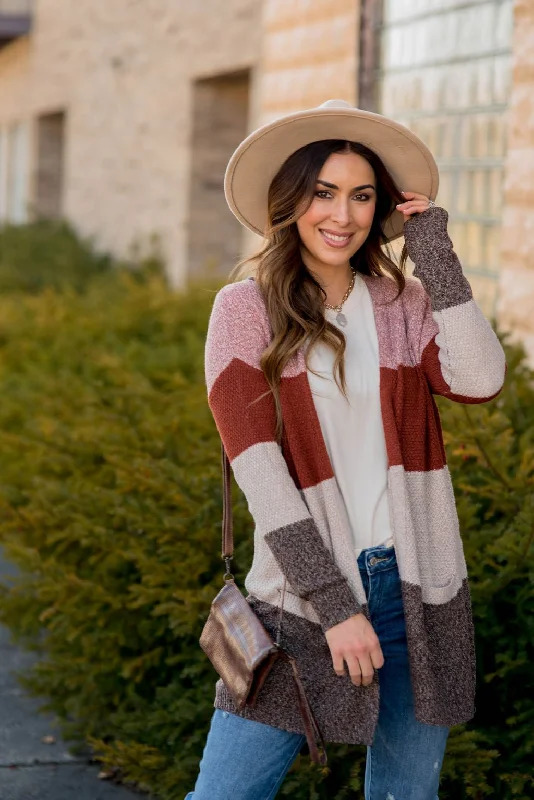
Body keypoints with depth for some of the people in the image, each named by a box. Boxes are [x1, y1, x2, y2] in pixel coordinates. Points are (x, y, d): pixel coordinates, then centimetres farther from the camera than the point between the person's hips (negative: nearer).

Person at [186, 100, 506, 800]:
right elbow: (256, 466, -10)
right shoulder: (245, 308, -2)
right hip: (304, 592, -3)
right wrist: (333, 603, -15)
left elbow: (480, 382, -13)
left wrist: (437, 257, -8)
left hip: (417, 585, 3)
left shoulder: (405, 304, 6)